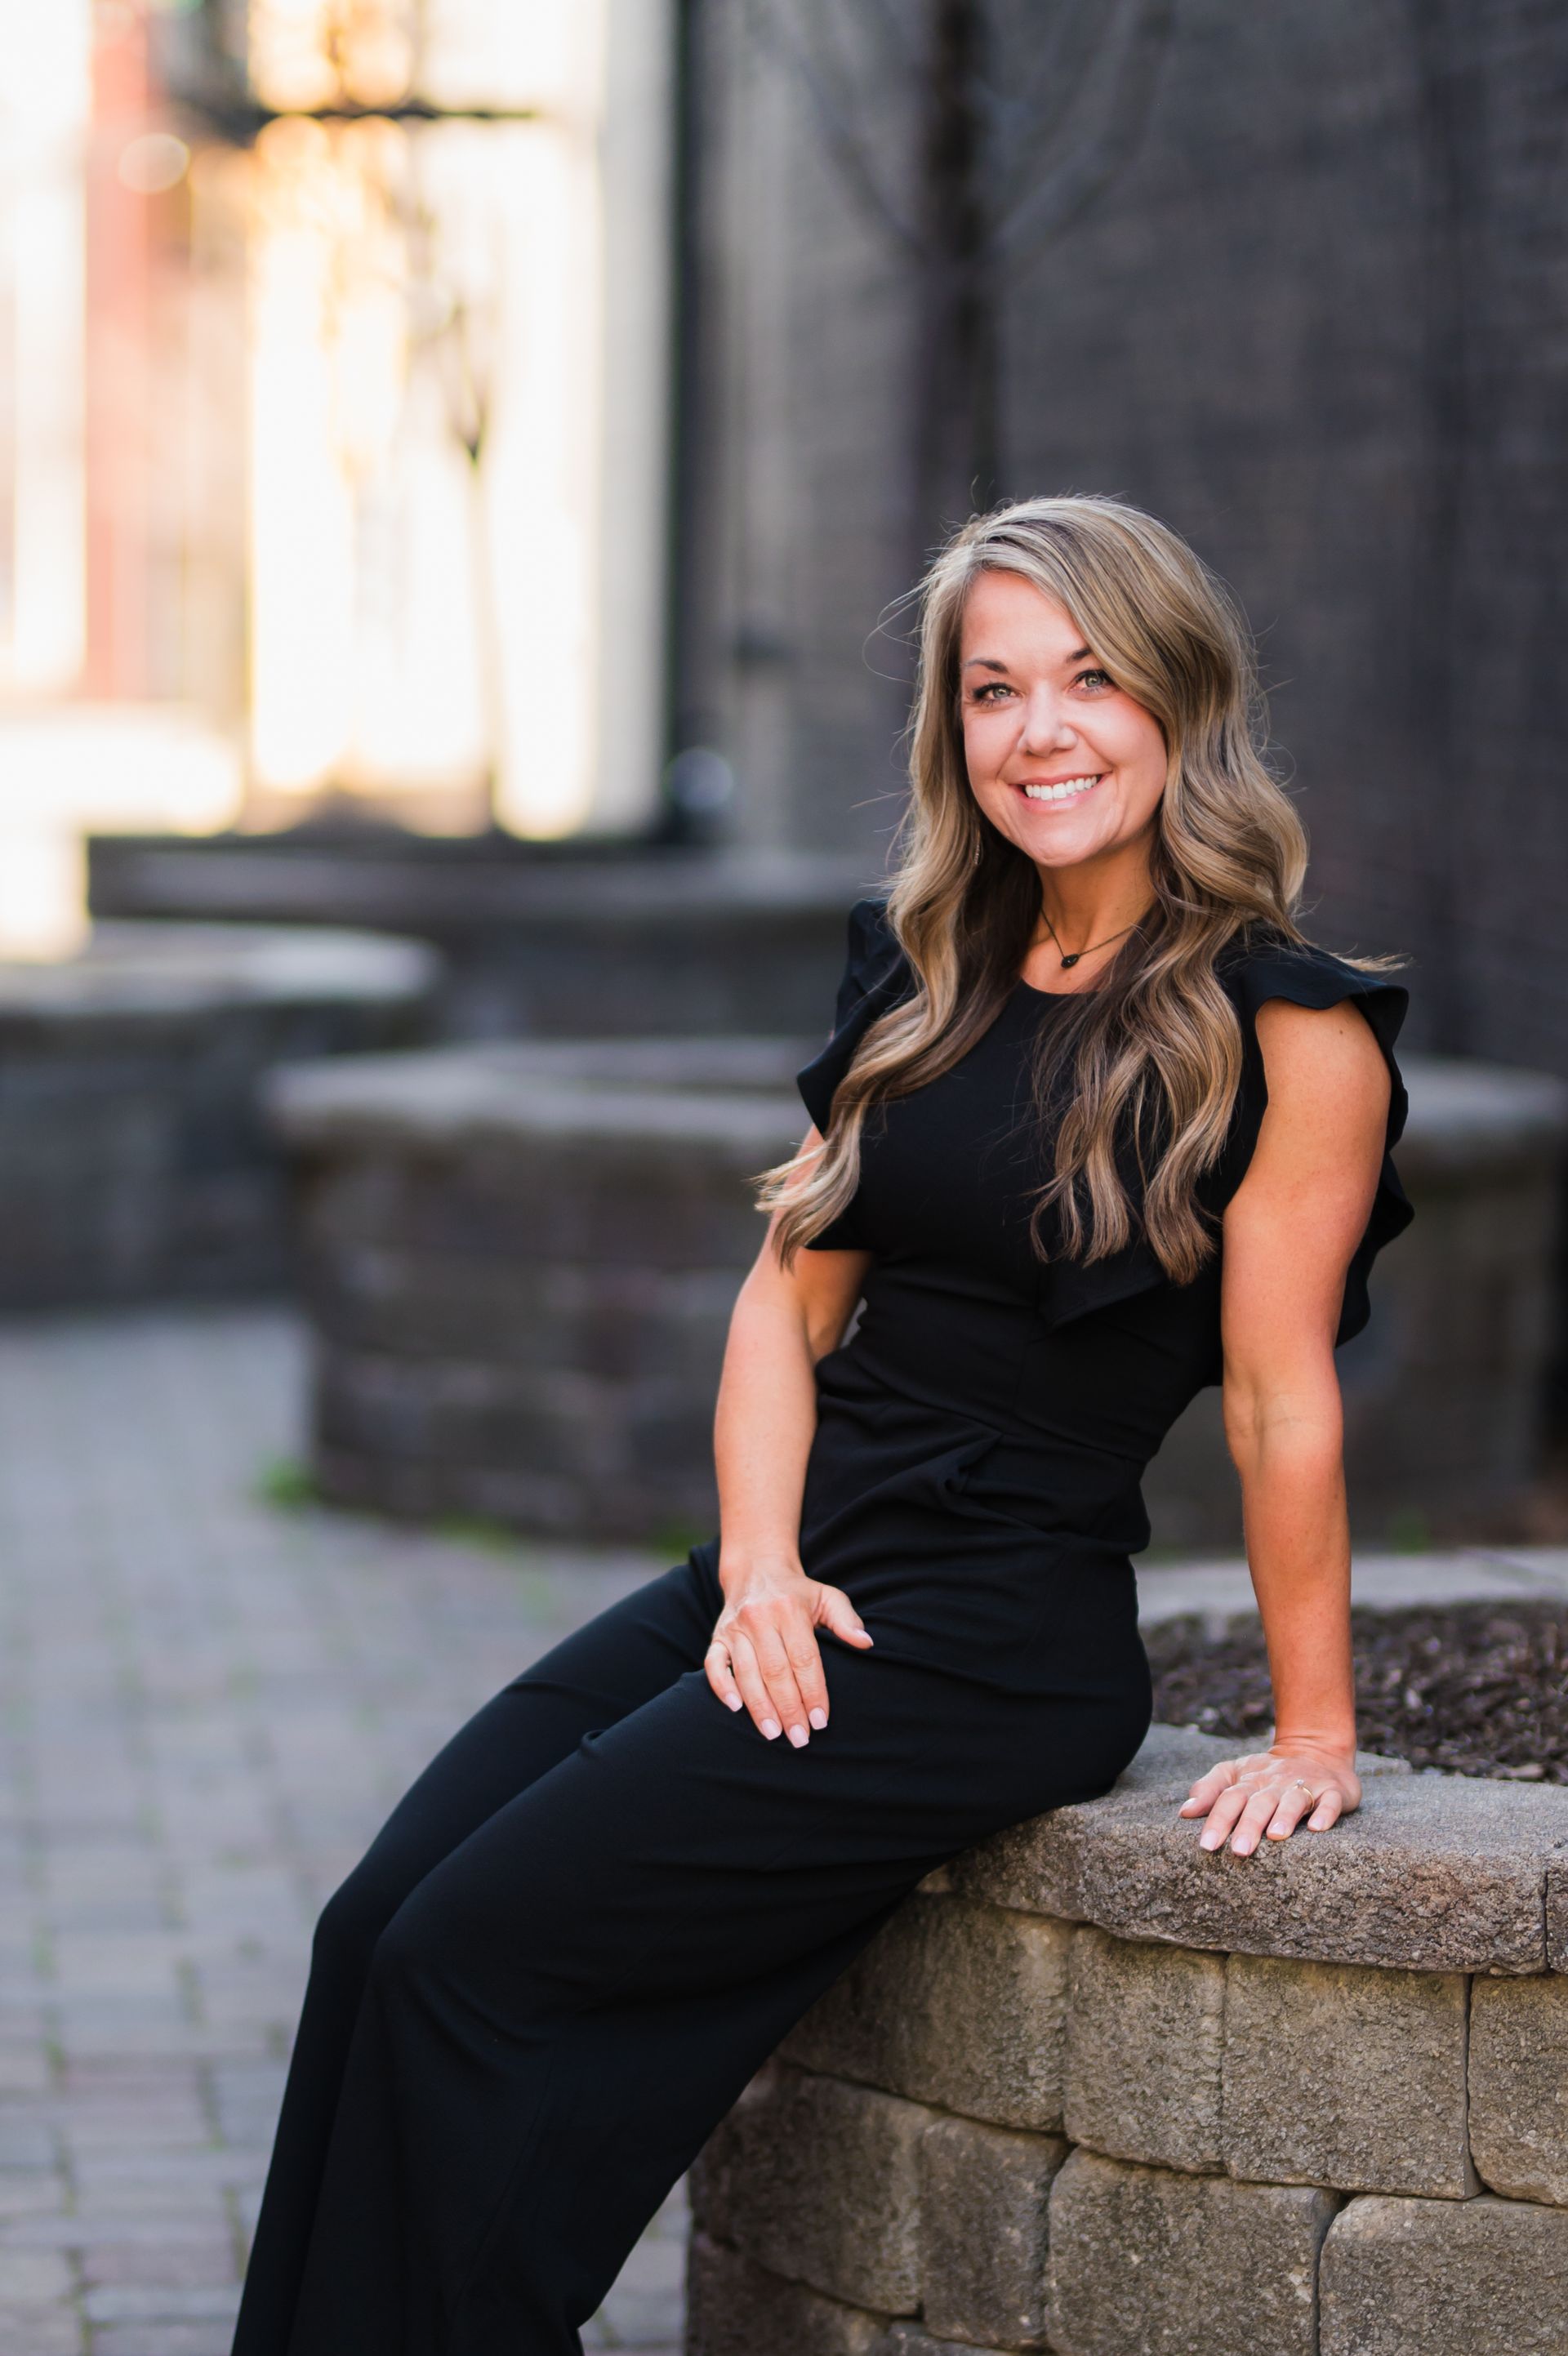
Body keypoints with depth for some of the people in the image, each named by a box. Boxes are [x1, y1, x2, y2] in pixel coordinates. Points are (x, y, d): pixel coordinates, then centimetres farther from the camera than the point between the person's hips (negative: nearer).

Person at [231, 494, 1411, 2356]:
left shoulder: (1286, 1032, -8)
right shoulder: (924, 976, 13)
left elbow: (1281, 1400, -8)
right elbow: (791, 1288, 12)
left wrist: (1313, 1736, -6)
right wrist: (761, 1569, -2)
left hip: (996, 1637, -7)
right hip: (788, 1584, 7)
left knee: (473, 1962, -15)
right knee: (375, 1930, -9)